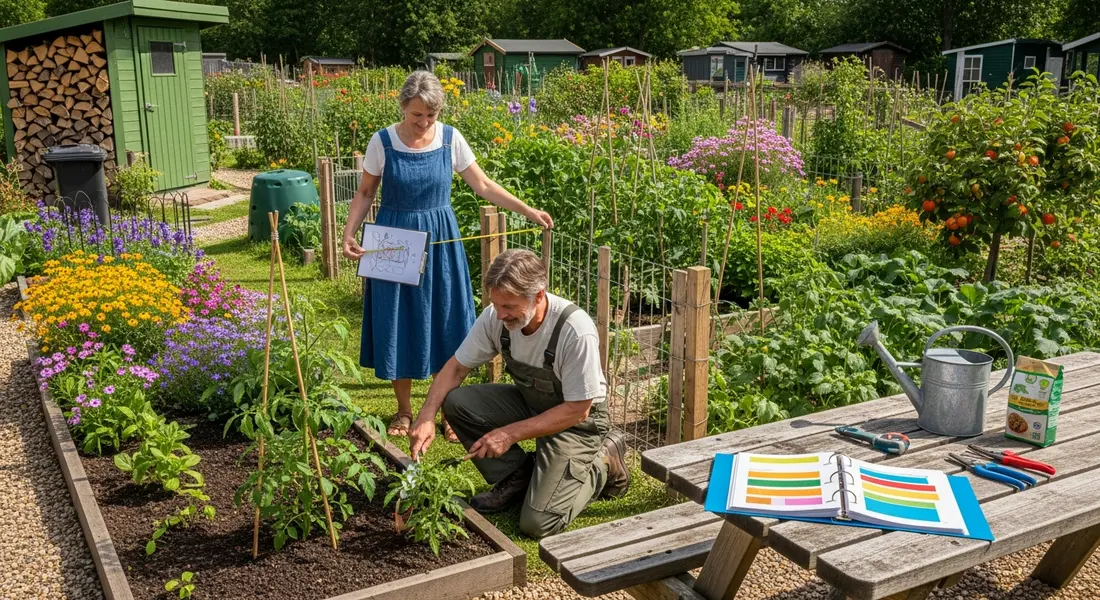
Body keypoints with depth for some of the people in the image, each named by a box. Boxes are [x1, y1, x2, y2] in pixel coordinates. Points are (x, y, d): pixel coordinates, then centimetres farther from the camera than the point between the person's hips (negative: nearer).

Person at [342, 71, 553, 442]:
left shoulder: (450, 139, -5)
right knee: (398, 322, 6)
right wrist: (349, 233, -13)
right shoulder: (383, 141, -8)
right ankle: (404, 410, 23)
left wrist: (528, 211, -4)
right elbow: (365, 192, 1)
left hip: (439, 242, 1)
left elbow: (483, 185, 1)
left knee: (444, 322, 5)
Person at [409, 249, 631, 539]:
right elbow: (457, 367, -4)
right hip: (529, 401, 6)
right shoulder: (496, 316, -17)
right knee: (456, 402, -17)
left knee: (538, 523, -18)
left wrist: (511, 433, -27)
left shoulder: (576, 331, -33)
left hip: (578, 418, -6)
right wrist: (427, 415, -20)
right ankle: (517, 477, 2)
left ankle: (603, 464, 8)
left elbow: (577, 409, -25)